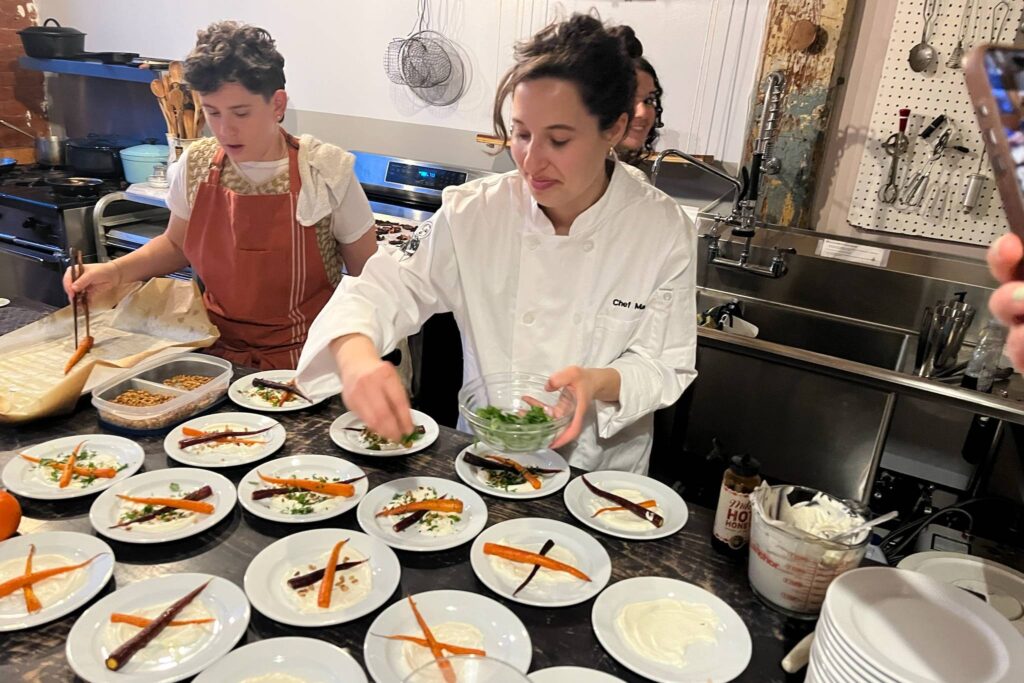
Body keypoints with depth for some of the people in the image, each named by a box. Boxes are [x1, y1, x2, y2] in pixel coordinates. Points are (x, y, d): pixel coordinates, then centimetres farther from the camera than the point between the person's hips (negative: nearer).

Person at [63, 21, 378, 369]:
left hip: (305, 363, -3)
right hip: (218, 351, 4)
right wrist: (115, 270, 3)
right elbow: (176, 244, 20)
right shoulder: (195, 165, 1)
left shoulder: (327, 173, -10)